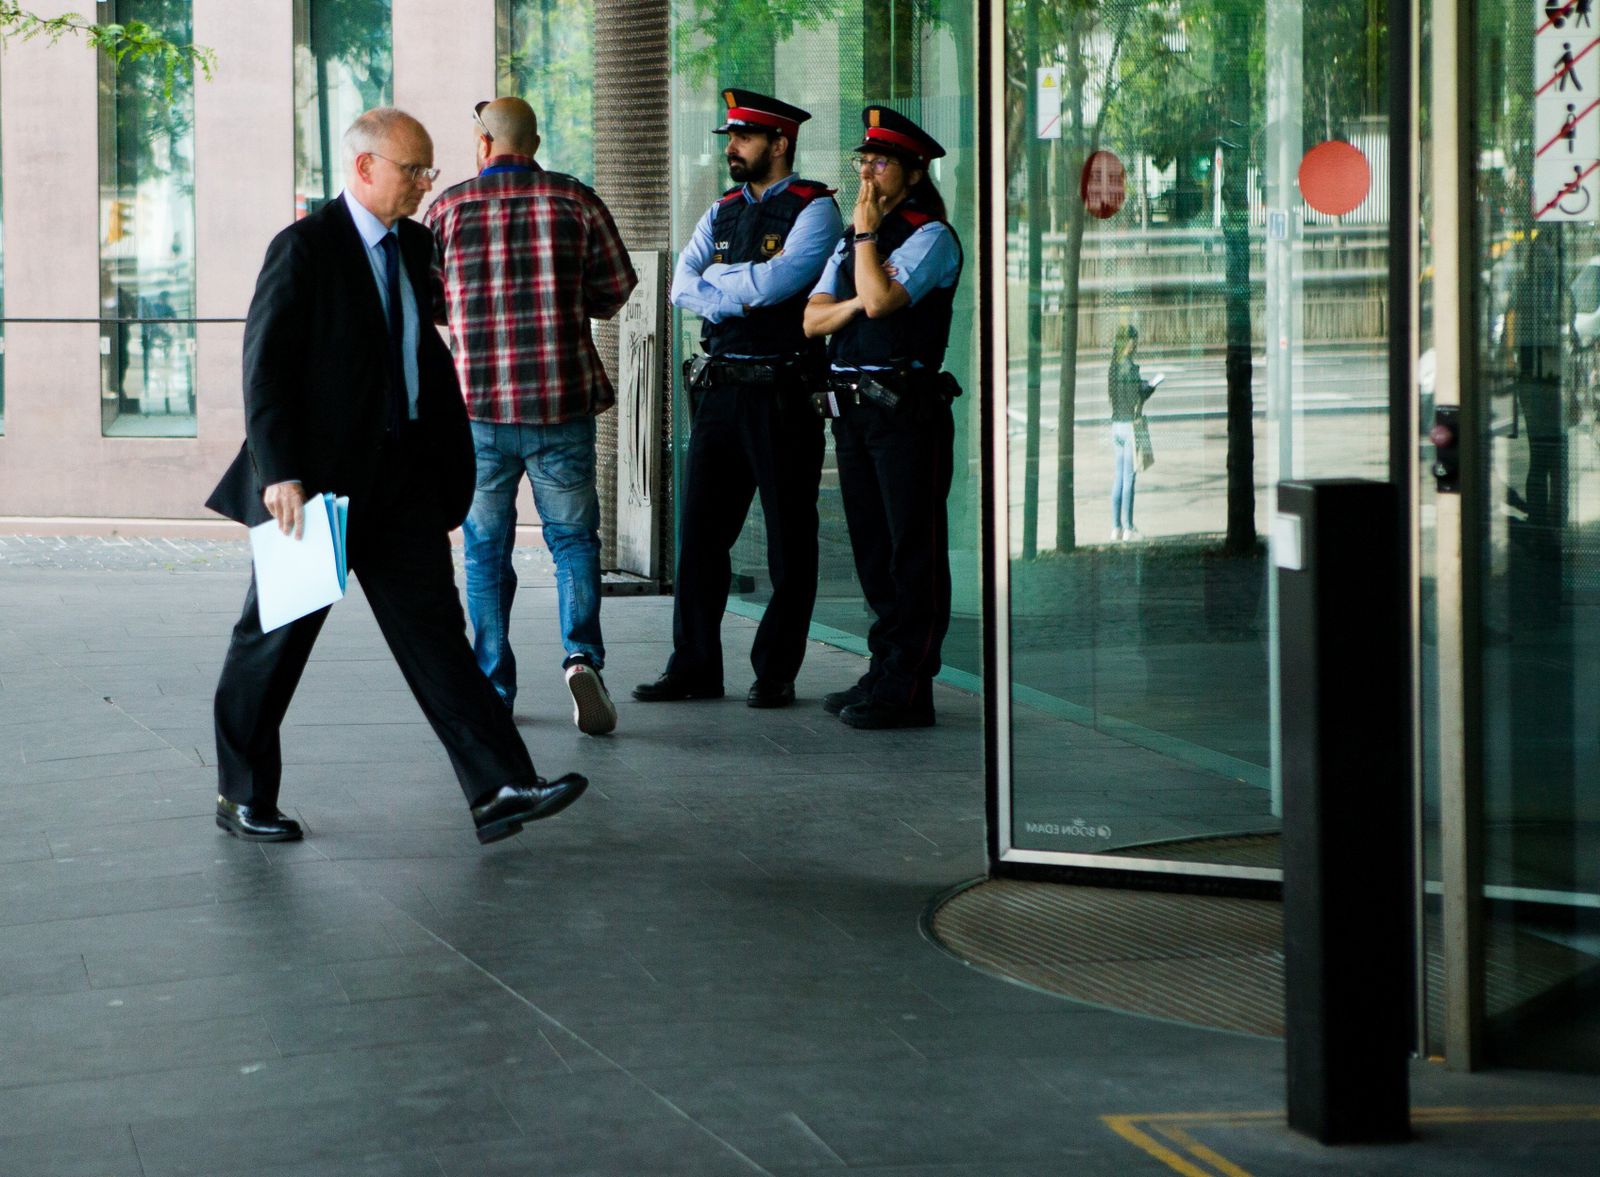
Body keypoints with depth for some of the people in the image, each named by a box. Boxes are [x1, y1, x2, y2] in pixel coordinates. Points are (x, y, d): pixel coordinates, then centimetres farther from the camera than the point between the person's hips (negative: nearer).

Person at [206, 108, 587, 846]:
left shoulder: (415, 246, 12)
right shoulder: (304, 248, -10)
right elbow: (264, 364, -14)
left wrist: (450, 466, 14)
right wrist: (280, 472, -22)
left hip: (402, 473, 6)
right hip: (320, 475, -6)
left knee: (433, 629, 0)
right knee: (276, 638, 6)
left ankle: (499, 790, -7)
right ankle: (243, 797, 19)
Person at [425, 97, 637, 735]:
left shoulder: (449, 208, 0)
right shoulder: (576, 201, 1)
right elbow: (614, 292, 3)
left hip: (478, 401, 0)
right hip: (562, 397, 0)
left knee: (486, 547, 10)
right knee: (572, 536, 8)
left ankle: (492, 686, 11)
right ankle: (582, 654, -13)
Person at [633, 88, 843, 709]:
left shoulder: (814, 208, -3)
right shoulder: (722, 212, 17)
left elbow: (777, 279, -17)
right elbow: (683, 285, 5)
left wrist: (718, 284, -3)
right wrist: (744, 296, -10)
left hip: (783, 394, -6)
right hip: (719, 389, 6)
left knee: (789, 537, 0)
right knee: (700, 530, 6)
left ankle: (776, 673, 7)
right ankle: (694, 668, 12)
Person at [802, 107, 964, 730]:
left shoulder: (931, 237, -5)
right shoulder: (852, 240, 20)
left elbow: (879, 299, -20)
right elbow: (814, 319, 11)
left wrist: (866, 234, -7)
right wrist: (857, 303, -7)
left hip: (907, 407, -8)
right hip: (851, 408, 8)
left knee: (913, 549, -6)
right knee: (872, 548, 12)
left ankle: (908, 689, -6)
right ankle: (884, 673, 19)